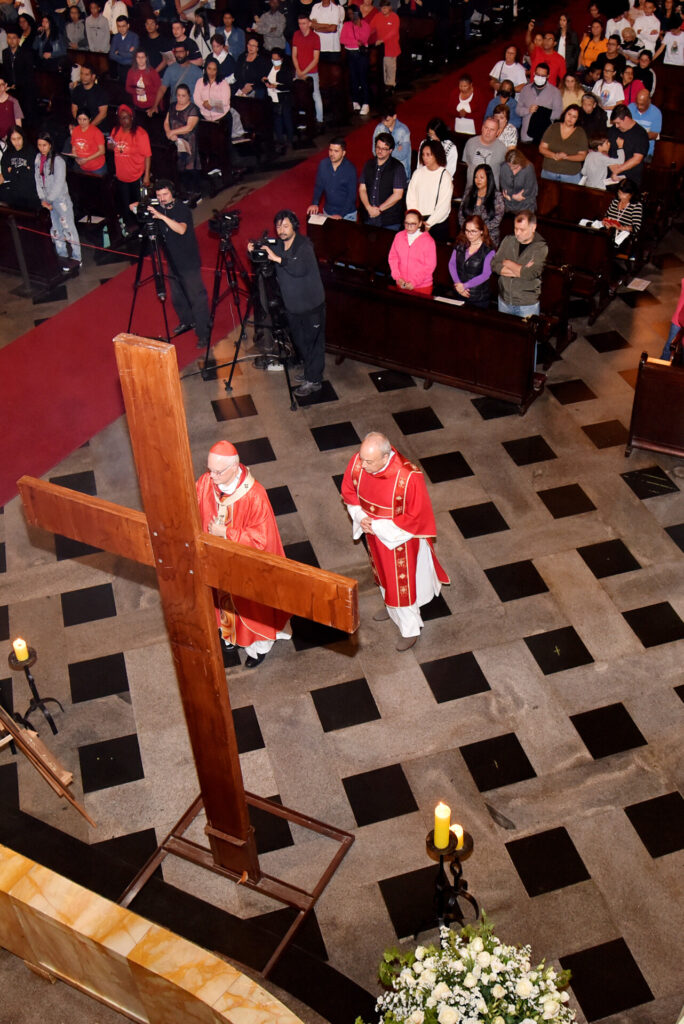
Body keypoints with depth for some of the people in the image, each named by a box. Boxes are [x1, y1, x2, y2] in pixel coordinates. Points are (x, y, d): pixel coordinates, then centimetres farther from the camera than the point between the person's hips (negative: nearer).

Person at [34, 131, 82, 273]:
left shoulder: (58, 161, -14)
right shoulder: (37, 159, 5)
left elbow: (59, 184, -16)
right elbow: (38, 180, 6)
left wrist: (49, 199, -11)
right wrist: (43, 199, -3)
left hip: (61, 199, -7)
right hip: (48, 200, 7)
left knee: (68, 228, -4)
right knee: (55, 228, 12)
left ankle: (76, 258, 0)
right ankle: (62, 255, 22)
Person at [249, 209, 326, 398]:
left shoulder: (304, 245, -18)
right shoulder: (278, 246, 4)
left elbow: (301, 268, -36)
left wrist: (277, 258, -39)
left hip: (311, 305, -8)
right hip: (291, 305, 8)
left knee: (313, 342, 1)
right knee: (299, 340, 21)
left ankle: (314, 380, 9)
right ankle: (308, 368, 41)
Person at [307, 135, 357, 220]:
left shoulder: (350, 169, -17)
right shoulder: (323, 164, -7)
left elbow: (352, 195, -15)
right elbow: (318, 186, 3)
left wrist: (341, 215, -23)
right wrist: (315, 203, -13)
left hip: (347, 214, -3)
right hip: (327, 212, 3)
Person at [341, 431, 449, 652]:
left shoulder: (409, 477, -38)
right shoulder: (358, 462, -22)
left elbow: (417, 516, -26)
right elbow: (348, 491, -1)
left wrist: (378, 526, -25)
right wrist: (360, 517, -17)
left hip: (399, 537, -5)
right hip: (374, 533, 5)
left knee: (402, 582, 14)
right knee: (383, 572, 30)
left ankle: (410, 628, 38)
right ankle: (391, 607, 59)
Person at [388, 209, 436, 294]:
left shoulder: (428, 241, -9)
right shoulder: (399, 236, 2)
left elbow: (430, 266, -10)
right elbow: (392, 258, 6)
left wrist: (414, 282, -15)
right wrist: (397, 277, -6)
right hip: (401, 284, 3)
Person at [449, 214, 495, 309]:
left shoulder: (489, 250, -11)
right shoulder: (460, 244, 5)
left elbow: (485, 275, -15)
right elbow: (452, 264, 3)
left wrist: (464, 286, -16)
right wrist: (458, 284, -12)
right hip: (458, 295, 4)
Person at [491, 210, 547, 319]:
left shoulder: (541, 247, -13)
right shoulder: (508, 240, 1)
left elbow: (530, 274, -25)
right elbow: (494, 265, -7)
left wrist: (508, 263, -11)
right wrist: (519, 271, -18)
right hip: (504, 300, 4)